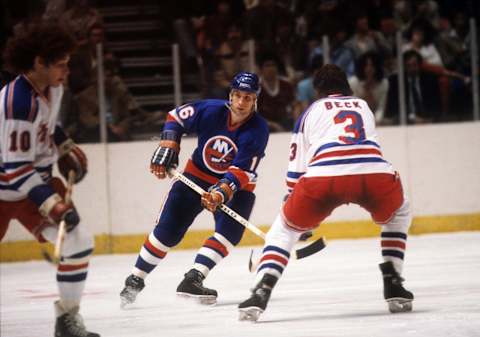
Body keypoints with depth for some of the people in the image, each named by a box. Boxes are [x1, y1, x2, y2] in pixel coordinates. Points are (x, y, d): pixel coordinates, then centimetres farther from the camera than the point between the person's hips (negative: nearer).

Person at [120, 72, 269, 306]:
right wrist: (167, 148, -11)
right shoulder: (210, 111, -20)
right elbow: (176, 117, -2)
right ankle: (135, 280, 10)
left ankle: (192, 280, -25)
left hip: (235, 184, -1)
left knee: (230, 232, -24)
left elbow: (242, 172, -32)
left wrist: (222, 192, -46)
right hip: (198, 175, 1)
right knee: (167, 231, -3)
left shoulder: (257, 130, -25)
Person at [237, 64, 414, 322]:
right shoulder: (364, 106, 37)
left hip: (323, 176, -1)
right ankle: (393, 286, 22)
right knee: (398, 215, 35)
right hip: (375, 173, 1)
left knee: (286, 228, 22)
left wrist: (298, 209, 42)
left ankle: (261, 293, 2)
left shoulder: (312, 111, 30)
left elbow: (297, 168, 30)